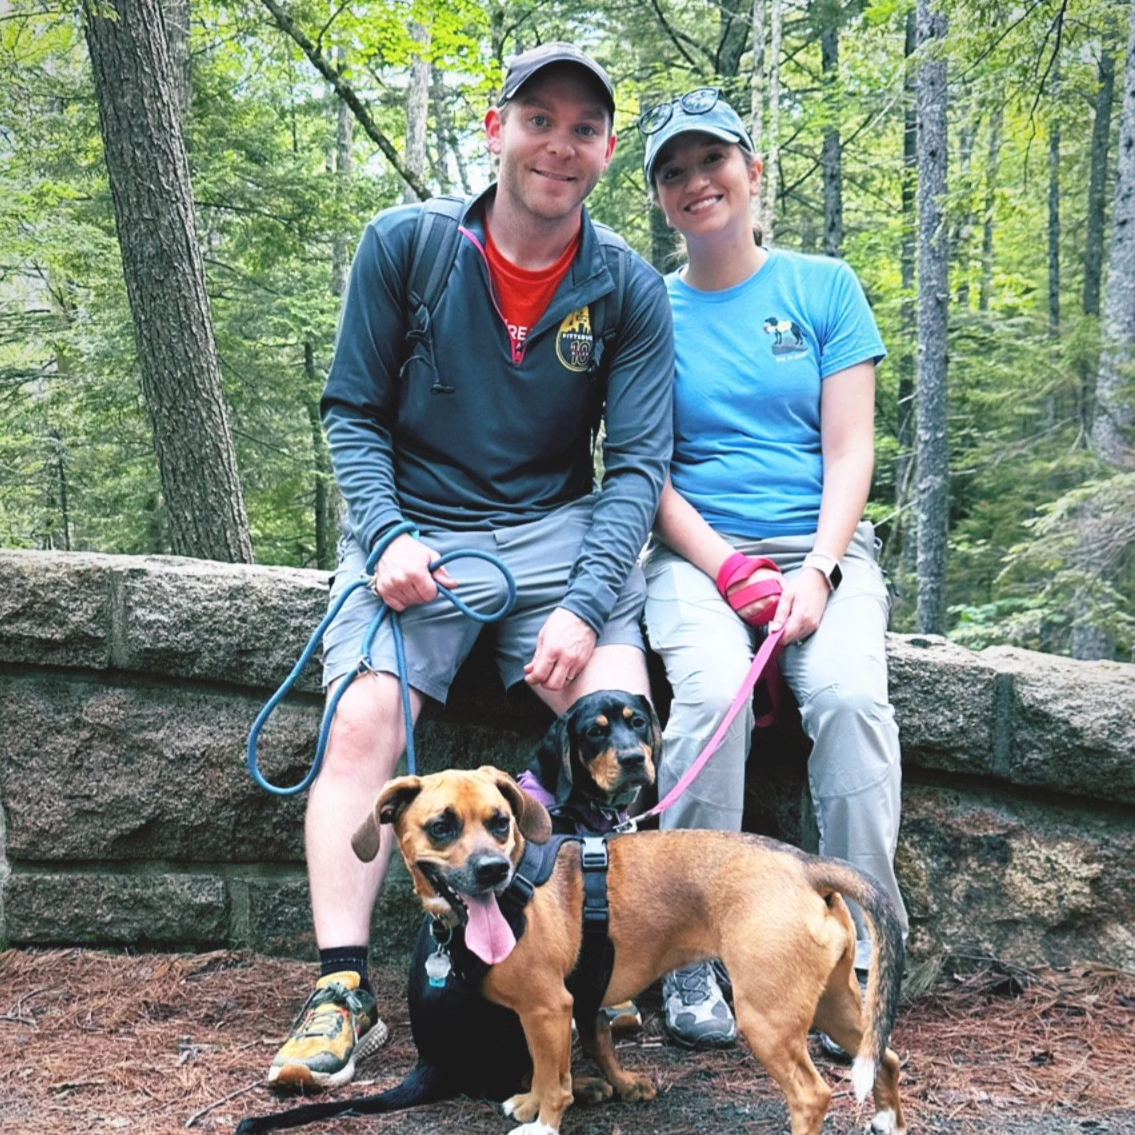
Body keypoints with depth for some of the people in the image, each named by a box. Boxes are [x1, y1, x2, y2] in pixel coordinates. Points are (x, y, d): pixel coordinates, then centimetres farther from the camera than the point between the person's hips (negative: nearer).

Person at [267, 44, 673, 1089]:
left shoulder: (629, 292, -1)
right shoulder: (403, 246, -1)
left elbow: (637, 464, -6)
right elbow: (352, 411, 2)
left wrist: (584, 606, -20)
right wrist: (385, 534, -15)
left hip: (560, 530, 1)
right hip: (419, 530, 0)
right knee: (365, 716, -22)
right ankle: (343, 992, -17)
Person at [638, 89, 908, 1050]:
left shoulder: (824, 287, 9)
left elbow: (850, 450, 3)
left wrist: (817, 572, -14)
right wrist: (729, 569, -12)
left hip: (822, 545, 0)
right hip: (697, 552, 0)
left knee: (849, 688, -31)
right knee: (713, 689, -32)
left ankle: (859, 944, -18)